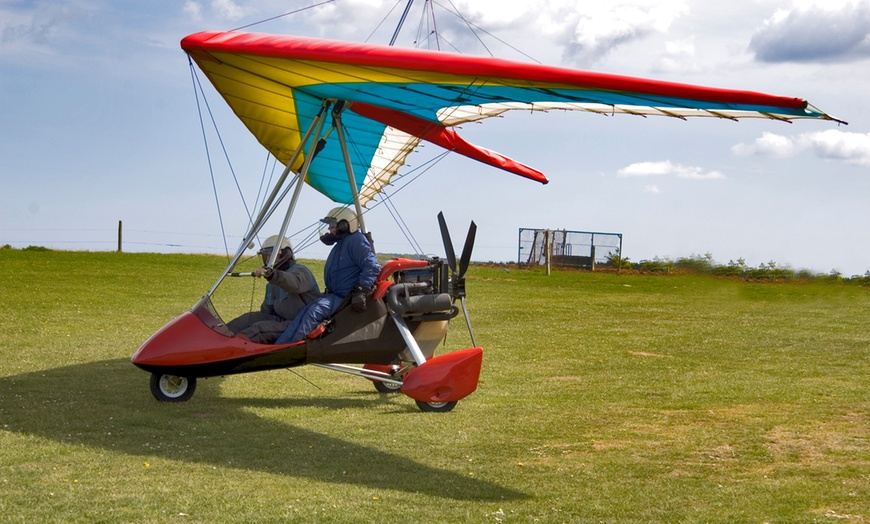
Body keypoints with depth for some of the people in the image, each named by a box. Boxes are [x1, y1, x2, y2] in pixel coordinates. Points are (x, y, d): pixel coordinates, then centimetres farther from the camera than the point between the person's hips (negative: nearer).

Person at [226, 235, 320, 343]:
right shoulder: (272, 285, 20)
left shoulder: (300, 271, -9)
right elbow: (267, 310, 24)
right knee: (250, 318, -7)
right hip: (283, 320, 9)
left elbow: (295, 283, -35)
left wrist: (271, 274, -50)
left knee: (260, 328, -25)